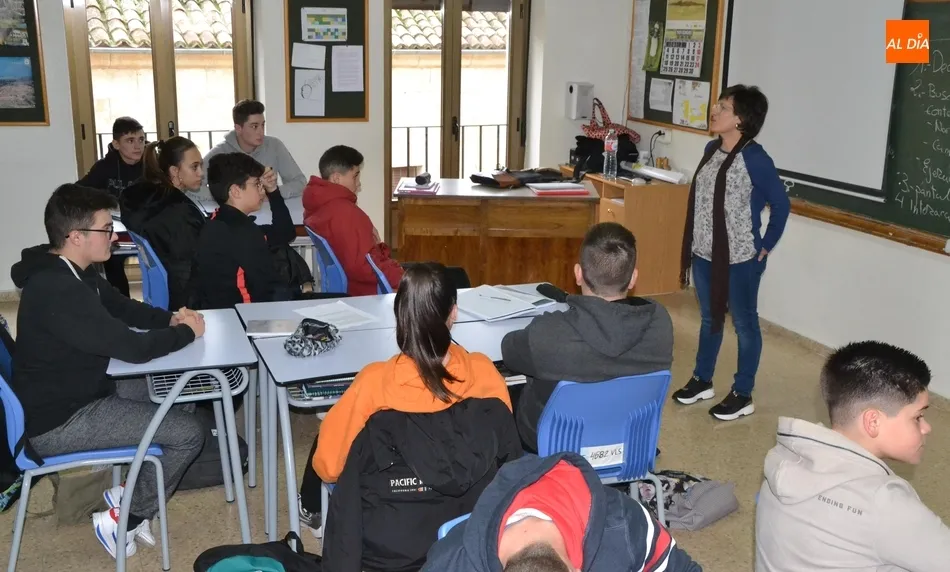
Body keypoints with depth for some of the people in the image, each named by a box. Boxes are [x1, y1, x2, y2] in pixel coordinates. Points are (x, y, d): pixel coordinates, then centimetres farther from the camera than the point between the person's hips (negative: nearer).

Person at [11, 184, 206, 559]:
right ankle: (123, 519, 5)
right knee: (188, 433, -12)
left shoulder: (70, 274, 3)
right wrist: (187, 332, -13)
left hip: (75, 395, 10)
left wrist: (171, 318, -2)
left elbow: (123, 308, 17)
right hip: (57, 422, -10)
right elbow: (133, 348, -30)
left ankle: (134, 491, 20)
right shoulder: (58, 291, -30)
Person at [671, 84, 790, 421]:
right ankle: (702, 381, 35)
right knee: (709, 318, 20)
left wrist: (766, 246, -7)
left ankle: (742, 395, 19)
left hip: (739, 258, -7)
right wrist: (695, 244, 14)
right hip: (704, 253, 7)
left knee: (744, 324, 8)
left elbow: (780, 204, -11)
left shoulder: (754, 158, -17)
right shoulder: (711, 149, 5)